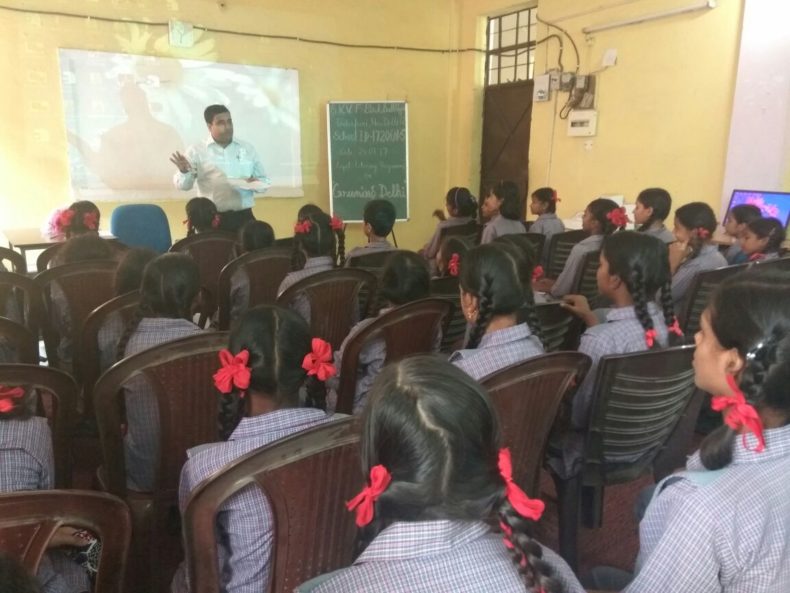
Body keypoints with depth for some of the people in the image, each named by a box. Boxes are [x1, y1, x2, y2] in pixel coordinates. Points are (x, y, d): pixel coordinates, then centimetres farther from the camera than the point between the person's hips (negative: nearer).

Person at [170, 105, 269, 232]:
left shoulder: (248, 148, 10)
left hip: (244, 217, 2)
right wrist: (184, 171, -22)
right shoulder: (196, 151, 3)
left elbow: (264, 181, 16)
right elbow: (183, 185, -1)